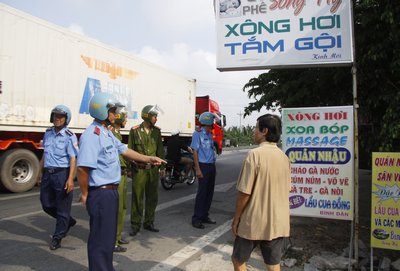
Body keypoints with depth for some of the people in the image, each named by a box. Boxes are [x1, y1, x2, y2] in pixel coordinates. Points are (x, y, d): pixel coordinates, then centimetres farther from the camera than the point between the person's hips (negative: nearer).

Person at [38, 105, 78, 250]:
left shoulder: (69, 136, -12)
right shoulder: (48, 133, 10)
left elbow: (73, 159, -16)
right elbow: (44, 154, 19)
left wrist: (70, 179, -24)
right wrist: (40, 171, 20)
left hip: (62, 174, -7)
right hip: (48, 174, 7)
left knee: (62, 207, 3)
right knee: (47, 205, 16)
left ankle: (57, 238, 20)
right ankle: (68, 221, 38)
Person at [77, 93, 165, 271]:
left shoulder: (107, 133, 12)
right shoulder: (92, 135, -20)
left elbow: (124, 150, 20)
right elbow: (82, 168, -25)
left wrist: (148, 159, 19)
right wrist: (85, 194, -16)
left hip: (111, 191, 10)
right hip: (100, 193, -10)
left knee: (109, 234, 22)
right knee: (101, 237, 3)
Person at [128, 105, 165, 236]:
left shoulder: (157, 131, 6)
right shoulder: (135, 130, -5)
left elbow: (160, 150, 10)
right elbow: (130, 150, -3)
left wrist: (162, 167, 9)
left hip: (153, 169, 4)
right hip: (139, 170, -4)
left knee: (152, 198, 12)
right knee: (137, 198, 3)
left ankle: (148, 223, 26)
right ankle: (135, 225, 16)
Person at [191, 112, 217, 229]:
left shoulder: (210, 135, 14)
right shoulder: (198, 134, -8)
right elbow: (195, 151, -11)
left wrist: (214, 167, 16)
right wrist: (198, 169, -16)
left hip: (211, 166, 8)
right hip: (203, 166, -8)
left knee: (210, 192, 10)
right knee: (202, 192, -6)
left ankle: (204, 216, 21)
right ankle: (196, 219, 3)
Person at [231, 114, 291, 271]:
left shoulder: (255, 154, -18)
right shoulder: (284, 157, 3)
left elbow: (244, 192, -17)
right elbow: (286, 189, 12)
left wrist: (236, 218, -5)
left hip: (254, 222, -6)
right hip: (277, 222, 6)